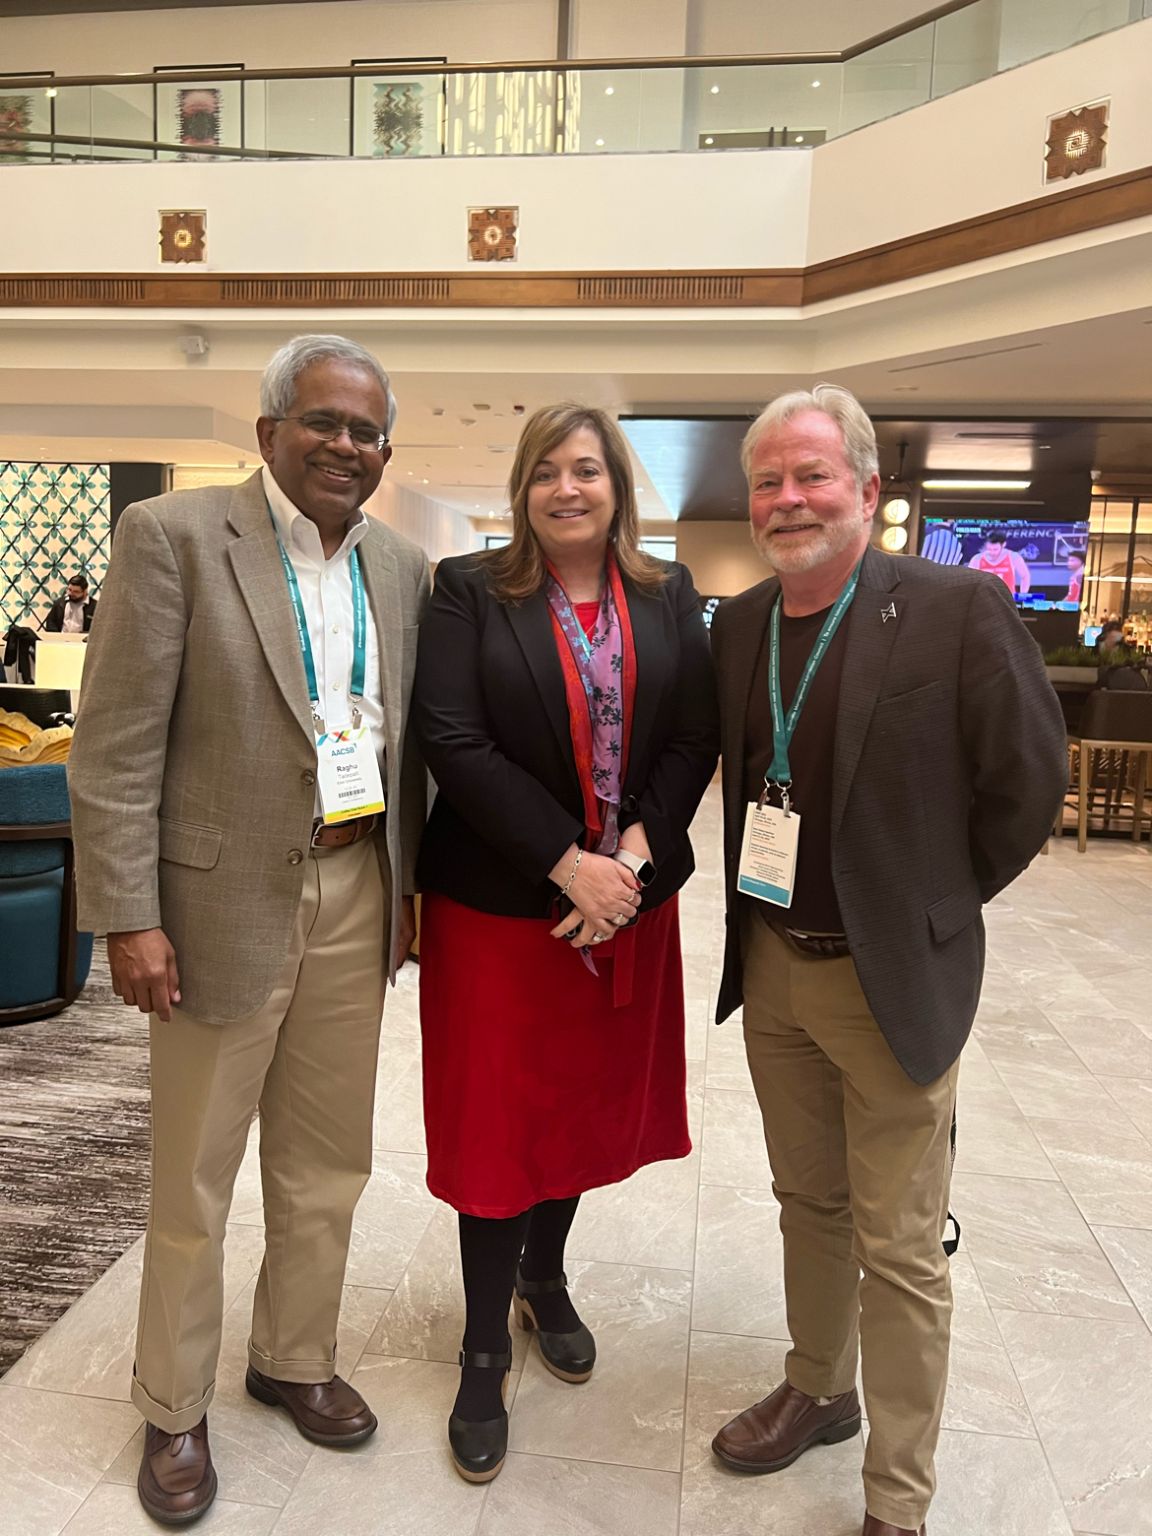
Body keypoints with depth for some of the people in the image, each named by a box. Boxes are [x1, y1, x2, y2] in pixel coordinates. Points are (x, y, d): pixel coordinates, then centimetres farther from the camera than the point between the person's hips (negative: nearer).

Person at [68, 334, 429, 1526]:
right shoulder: (171, 534, -7)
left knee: (327, 1167, 18)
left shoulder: (401, 567, 8)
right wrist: (128, 915, -13)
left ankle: (294, 1359, 42)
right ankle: (174, 1408, 36)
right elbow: (116, 746, -10)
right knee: (193, 1181, 12)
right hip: (224, 899, -4)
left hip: (356, 897, 5)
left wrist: (412, 883, 11)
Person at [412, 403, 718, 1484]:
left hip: (629, 898, 4)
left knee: (592, 1101, 17)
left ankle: (544, 1275, 45)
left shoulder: (669, 597, 5)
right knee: (499, 1116, 7)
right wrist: (567, 863, -18)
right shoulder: (470, 592, -5)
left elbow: (693, 739, 0)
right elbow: (455, 744, -14)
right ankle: (484, 1355, 27)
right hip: (500, 903, -3)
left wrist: (633, 855, -14)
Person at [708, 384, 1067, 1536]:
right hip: (772, 967, 5)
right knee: (808, 1204, 23)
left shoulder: (958, 609, -15)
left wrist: (933, 906, -2)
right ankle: (816, 1390, 47)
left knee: (899, 1250, 9)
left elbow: (1029, 779, -9)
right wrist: (764, 898, 9)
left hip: (892, 977, -5)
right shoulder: (738, 623, 3)